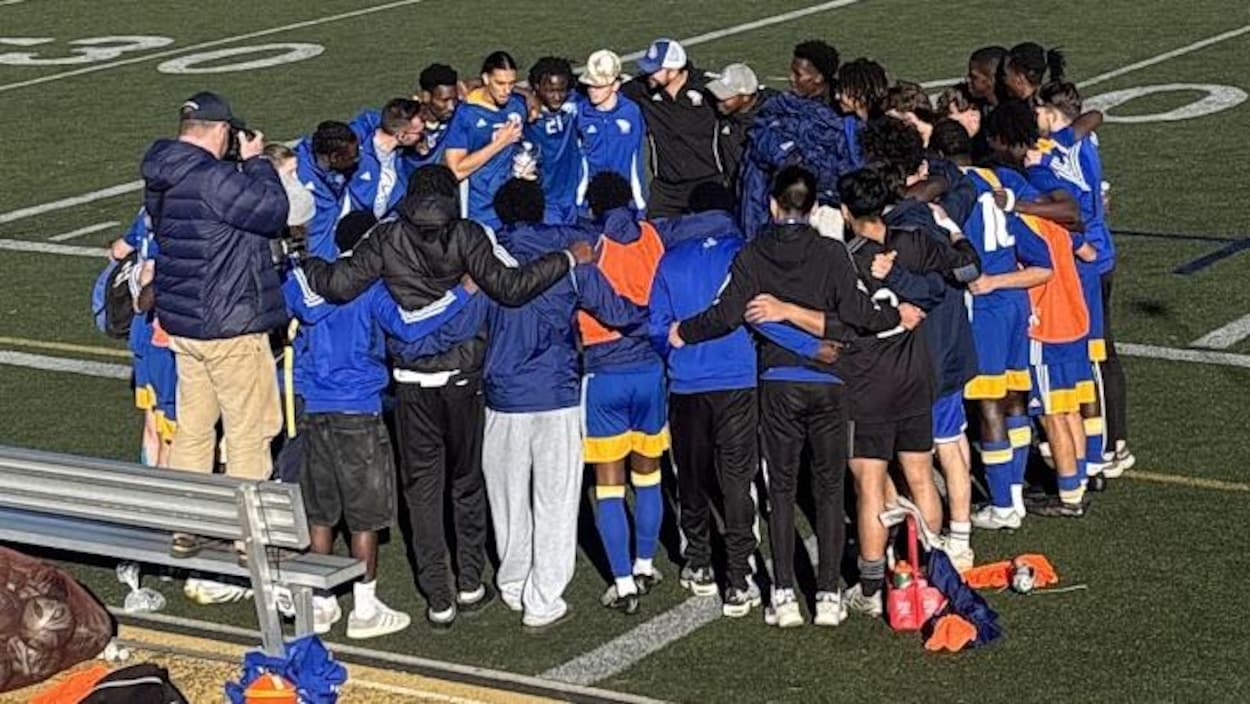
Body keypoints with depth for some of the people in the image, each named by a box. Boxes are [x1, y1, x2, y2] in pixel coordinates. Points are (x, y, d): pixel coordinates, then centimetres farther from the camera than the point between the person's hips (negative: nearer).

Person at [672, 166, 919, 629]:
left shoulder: (753, 256, -1)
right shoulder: (832, 253, -3)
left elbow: (727, 314, -7)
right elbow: (859, 313, -8)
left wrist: (684, 332, 10)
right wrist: (898, 317, 10)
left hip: (778, 383, 0)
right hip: (829, 382, 0)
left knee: (781, 488, 8)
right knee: (829, 487, 7)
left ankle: (784, 595, 5)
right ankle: (829, 595, 7)